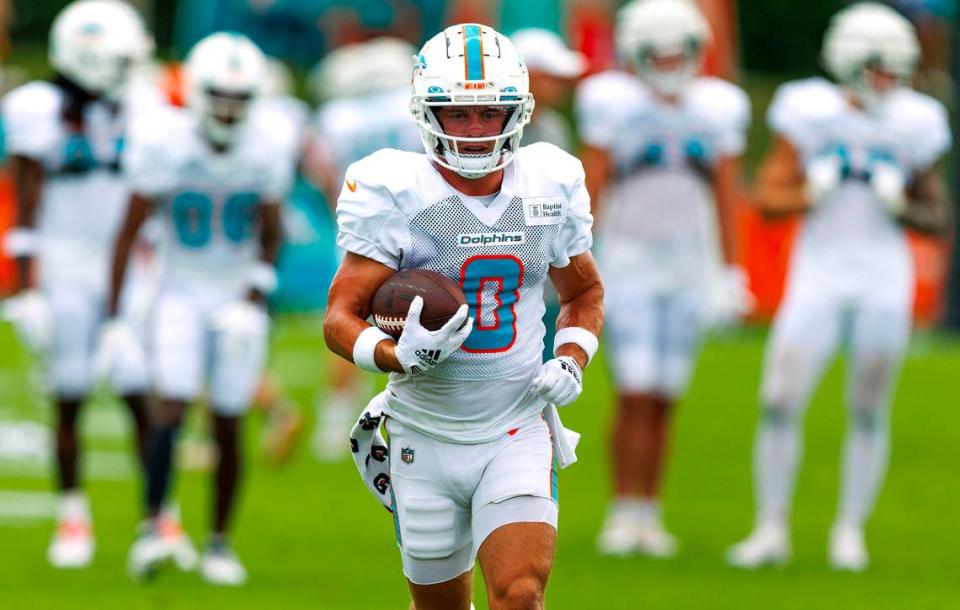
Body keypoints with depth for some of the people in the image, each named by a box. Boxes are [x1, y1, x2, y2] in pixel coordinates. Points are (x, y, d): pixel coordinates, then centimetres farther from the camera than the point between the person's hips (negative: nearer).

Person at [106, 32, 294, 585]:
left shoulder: (268, 146, -10)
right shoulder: (164, 144, -16)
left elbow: (271, 234, 2)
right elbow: (129, 232, -9)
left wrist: (253, 303, -10)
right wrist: (114, 316, -9)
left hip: (239, 299, 2)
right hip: (182, 295, -2)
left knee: (228, 426, 2)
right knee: (174, 403, -20)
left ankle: (220, 544, 14)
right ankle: (152, 529, -19)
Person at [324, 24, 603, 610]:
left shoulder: (551, 190, 0)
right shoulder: (394, 194, -11)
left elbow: (585, 293, 18)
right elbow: (341, 318, -11)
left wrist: (571, 362, -3)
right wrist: (399, 356, -32)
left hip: (518, 434, 1)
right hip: (426, 440, -1)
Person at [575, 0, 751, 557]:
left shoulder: (718, 108, 4)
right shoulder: (613, 103, -5)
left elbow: (726, 198, 8)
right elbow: (591, 187, -4)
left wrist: (730, 275, 7)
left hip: (690, 265, 3)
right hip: (629, 261, -3)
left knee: (664, 400, 3)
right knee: (636, 394, -11)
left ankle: (650, 514, 10)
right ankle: (624, 513, -4)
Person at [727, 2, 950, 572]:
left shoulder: (914, 125, 0)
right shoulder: (810, 113, -5)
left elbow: (937, 218, 7)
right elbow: (770, 198, -2)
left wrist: (899, 202, -12)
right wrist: (817, 189, -19)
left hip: (883, 284, 1)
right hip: (818, 276, -1)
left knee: (869, 413, 4)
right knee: (780, 403, -6)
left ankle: (850, 531, 15)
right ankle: (772, 528, 5)